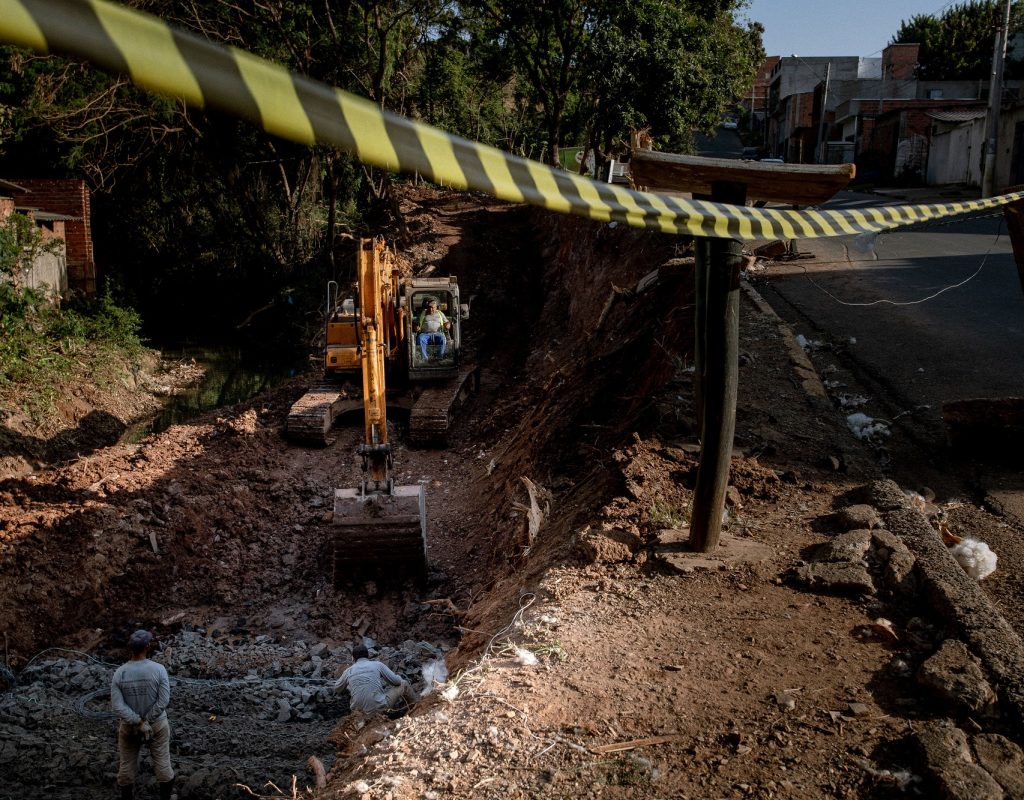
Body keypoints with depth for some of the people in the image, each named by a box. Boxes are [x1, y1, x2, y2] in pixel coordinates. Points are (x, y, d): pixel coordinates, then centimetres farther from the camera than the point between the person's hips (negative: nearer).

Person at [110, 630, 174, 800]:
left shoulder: (119, 673, -15)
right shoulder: (158, 669, -20)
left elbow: (117, 706, -18)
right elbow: (164, 701, -21)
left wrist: (139, 723, -16)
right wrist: (147, 721, -12)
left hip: (129, 726, 1)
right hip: (157, 725, -1)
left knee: (127, 764, 18)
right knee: (162, 762, 15)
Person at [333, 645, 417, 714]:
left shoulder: (348, 671, 9)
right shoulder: (377, 665, 2)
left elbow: (336, 688, 27)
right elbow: (396, 681, 3)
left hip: (360, 710, 3)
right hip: (379, 707, -3)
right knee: (404, 684, 18)